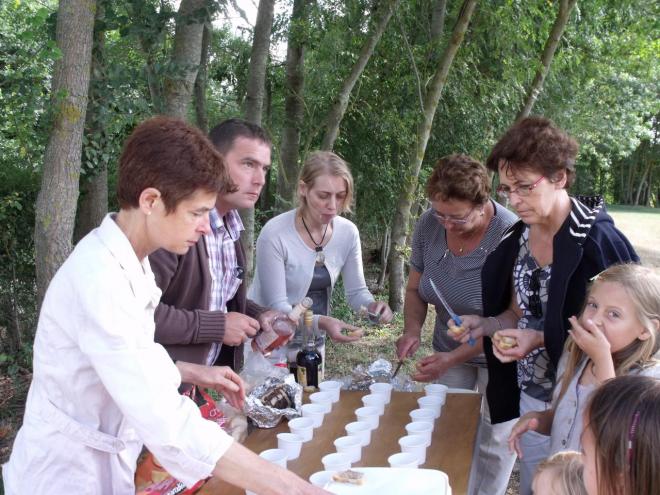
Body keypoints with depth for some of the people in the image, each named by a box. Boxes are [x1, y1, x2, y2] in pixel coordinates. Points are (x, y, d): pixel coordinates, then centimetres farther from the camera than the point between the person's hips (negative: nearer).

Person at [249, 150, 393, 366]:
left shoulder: (348, 232, -9)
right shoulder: (274, 234, -23)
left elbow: (356, 291, 1)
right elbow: (277, 307, -22)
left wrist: (371, 305, -21)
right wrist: (321, 322, -36)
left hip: (314, 344, 5)